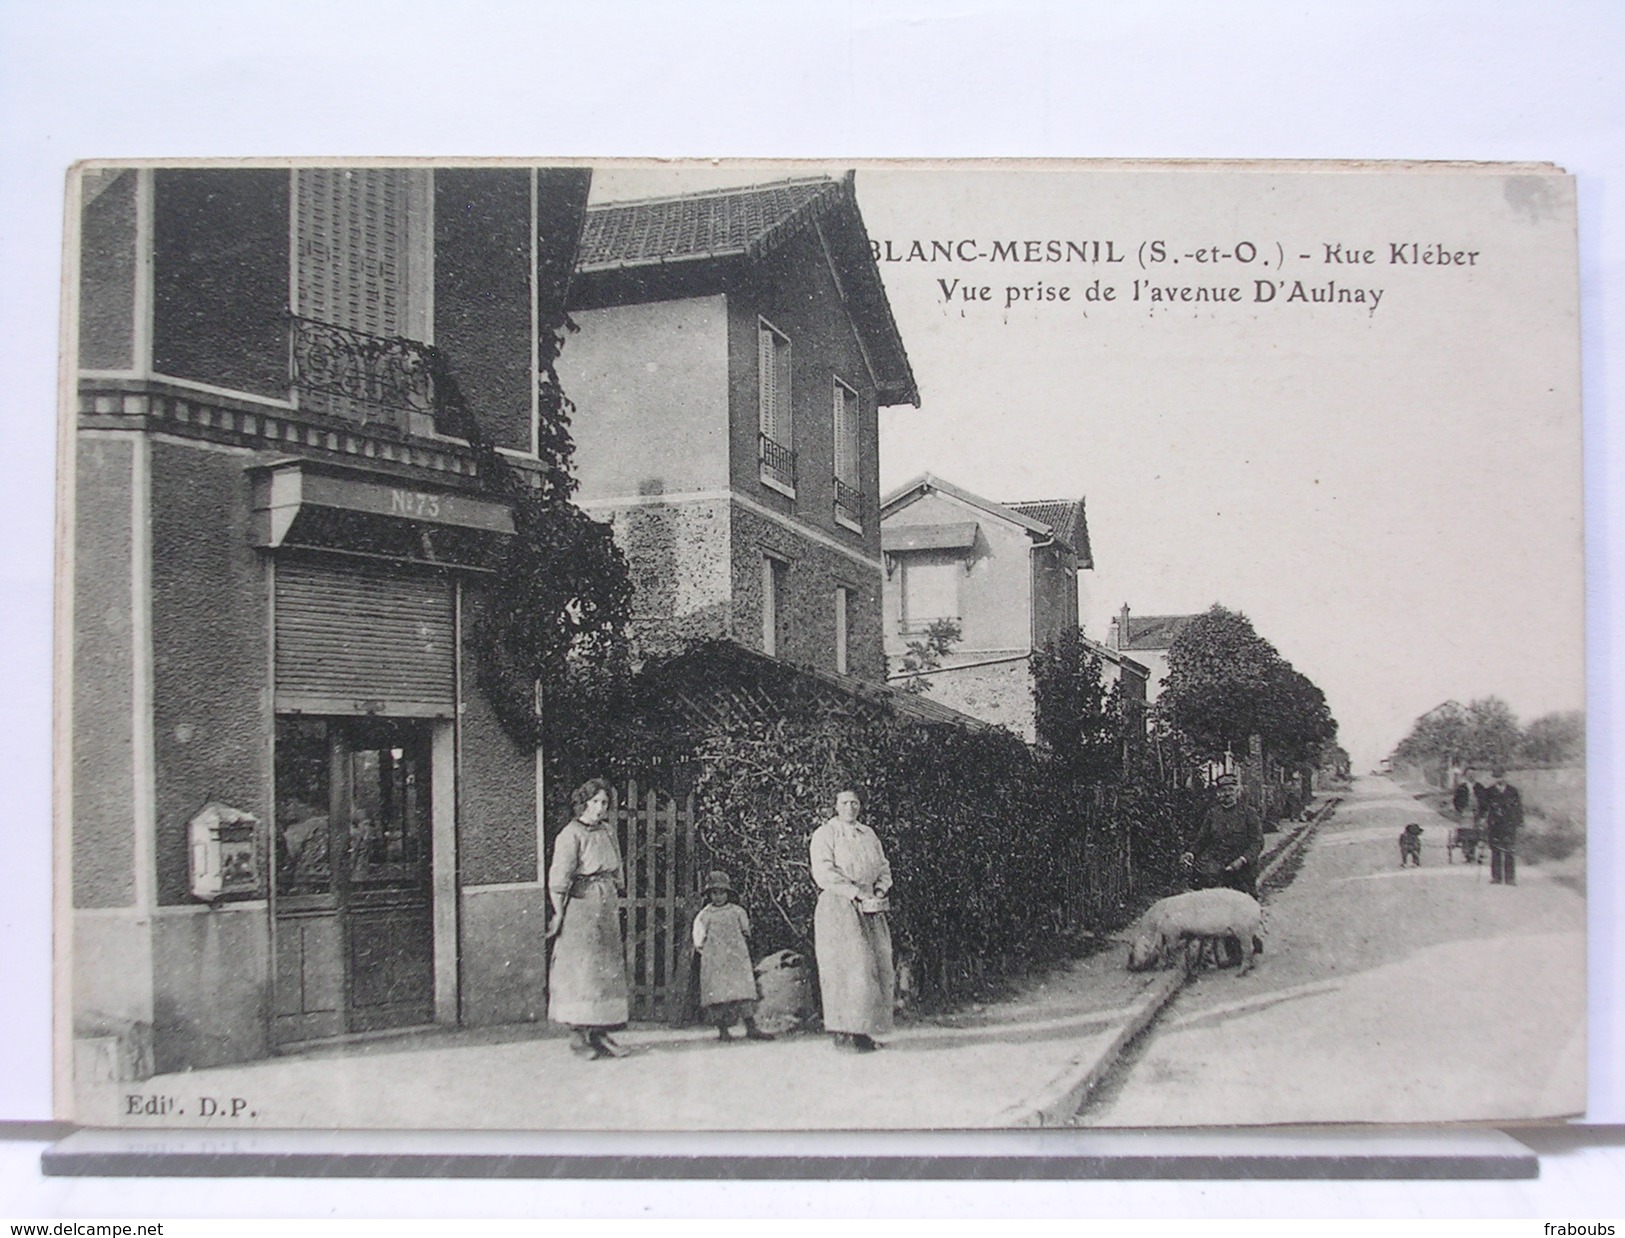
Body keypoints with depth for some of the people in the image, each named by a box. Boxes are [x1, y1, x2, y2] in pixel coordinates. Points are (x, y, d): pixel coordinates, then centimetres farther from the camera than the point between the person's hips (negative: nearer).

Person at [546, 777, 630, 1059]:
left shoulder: (608, 830, 12)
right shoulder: (571, 835, -10)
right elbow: (558, 880, -14)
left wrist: (617, 894, 13)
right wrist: (559, 914, -16)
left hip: (606, 907, 7)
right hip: (579, 905, -7)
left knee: (609, 969, 6)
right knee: (580, 970, -5)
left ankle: (600, 1033, 10)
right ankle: (579, 1035, -1)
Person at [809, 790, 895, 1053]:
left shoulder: (868, 835, 18)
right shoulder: (825, 834, -1)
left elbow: (883, 867, 18)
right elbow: (824, 872, -12)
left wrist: (880, 890, -3)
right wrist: (855, 892, -18)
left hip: (870, 908, 6)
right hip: (837, 907, -6)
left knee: (876, 966, -1)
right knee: (845, 966, -12)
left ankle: (862, 1030, 1)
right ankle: (843, 1033, -11)